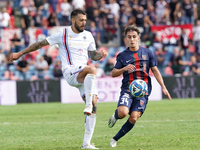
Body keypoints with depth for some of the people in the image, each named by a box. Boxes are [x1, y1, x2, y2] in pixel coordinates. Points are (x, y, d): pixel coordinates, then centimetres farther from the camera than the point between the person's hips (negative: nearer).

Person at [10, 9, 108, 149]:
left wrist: (101, 54, 0)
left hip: (85, 77, 6)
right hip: (70, 72, -5)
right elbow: (41, 44, 6)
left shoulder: (88, 35, 14)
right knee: (91, 70, -37)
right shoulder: (63, 34, 0)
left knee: (93, 106, -7)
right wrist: (20, 53, 7)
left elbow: (94, 56, 24)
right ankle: (88, 105, -39)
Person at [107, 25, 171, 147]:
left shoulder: (147, 53, 9)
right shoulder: (122, 56, 7)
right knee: (123, 112, -26)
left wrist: (163, 87, 6)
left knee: (133, 118, -14)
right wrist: (124, 69, -14)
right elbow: (113, 74, 6)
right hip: (127, 89, -1)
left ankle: (115, 139, 4)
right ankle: (115, 116, 12)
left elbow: (155, 71, 14)